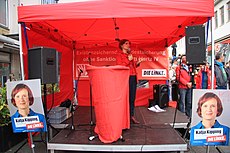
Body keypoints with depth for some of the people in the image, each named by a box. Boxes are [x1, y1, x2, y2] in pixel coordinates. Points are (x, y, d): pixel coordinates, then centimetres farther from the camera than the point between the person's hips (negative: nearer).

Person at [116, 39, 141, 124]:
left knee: (132, 97, 7)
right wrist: (128, 60, -13)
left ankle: (132, 116, 14)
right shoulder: (119, 55, 2)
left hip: (133, 78, 7)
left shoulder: (130, 54, 22)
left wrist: (137, 64, 10)